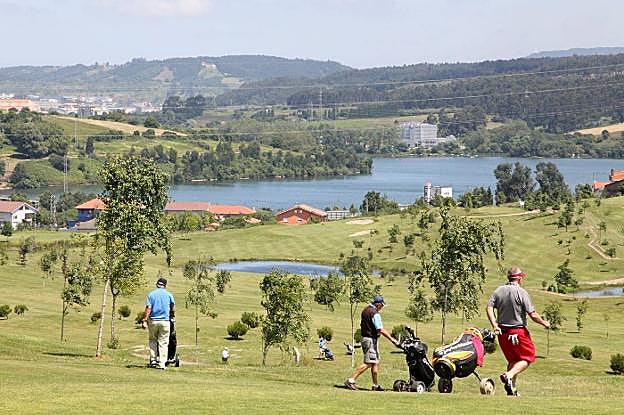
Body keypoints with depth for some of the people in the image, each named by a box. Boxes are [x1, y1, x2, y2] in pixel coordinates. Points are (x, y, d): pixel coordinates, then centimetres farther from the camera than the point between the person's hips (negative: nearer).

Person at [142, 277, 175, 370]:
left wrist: (145, 320, -6)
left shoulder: (151, 294, 1)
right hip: (165, 321, 0)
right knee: (163, 342, 2)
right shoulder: (169, 295, 3)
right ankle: (162, 364, -1)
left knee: (153, 340, 17)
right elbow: (173, 308, 11)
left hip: (153, 320, 0)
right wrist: (173, 316, 30)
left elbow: (148, 308, -7)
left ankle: (153, 360, 10)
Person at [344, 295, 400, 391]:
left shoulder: (366, 310, 11)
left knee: (376, 362, 12)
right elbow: (381, 330, -23)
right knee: (368, 363, -10)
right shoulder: (375, 313, -18)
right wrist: (393, 340, -19)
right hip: (371, 340, -10)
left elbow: (361, 324, 20)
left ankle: (376, 385, 13)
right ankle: (351, 380, -12)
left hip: (364, 338, 10)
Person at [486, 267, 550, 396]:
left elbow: (489, 308, -6)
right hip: (518, 331, -6)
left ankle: (512, 390, 15)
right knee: (528, 357, 8)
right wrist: (544, 323, 2)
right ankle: (509, 375, -15)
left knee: (512, 360, 20)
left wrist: (494, 325, -8)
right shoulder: (521, 293, -13)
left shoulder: (498, 291, 3)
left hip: (502, 332, 6)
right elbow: (533, 315, -14)